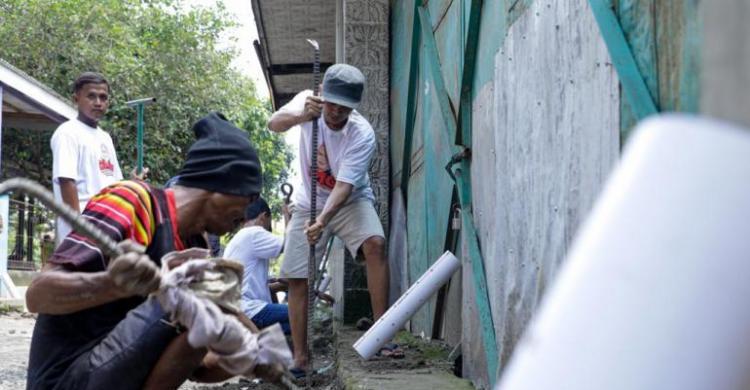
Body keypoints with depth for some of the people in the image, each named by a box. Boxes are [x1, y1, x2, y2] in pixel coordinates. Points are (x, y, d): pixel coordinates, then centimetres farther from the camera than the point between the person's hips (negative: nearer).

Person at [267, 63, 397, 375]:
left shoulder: (362, 134, -27)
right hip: (309, 203, 3)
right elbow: (274, 124, -33)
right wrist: (301, 116, -54)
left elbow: (344, 186, -32)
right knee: (296, 277, -1)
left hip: (351, 201, -3)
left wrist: (322, 221, -47)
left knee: (375, 243, -31)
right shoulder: (308, 102, -18)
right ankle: (300, 356, 7)